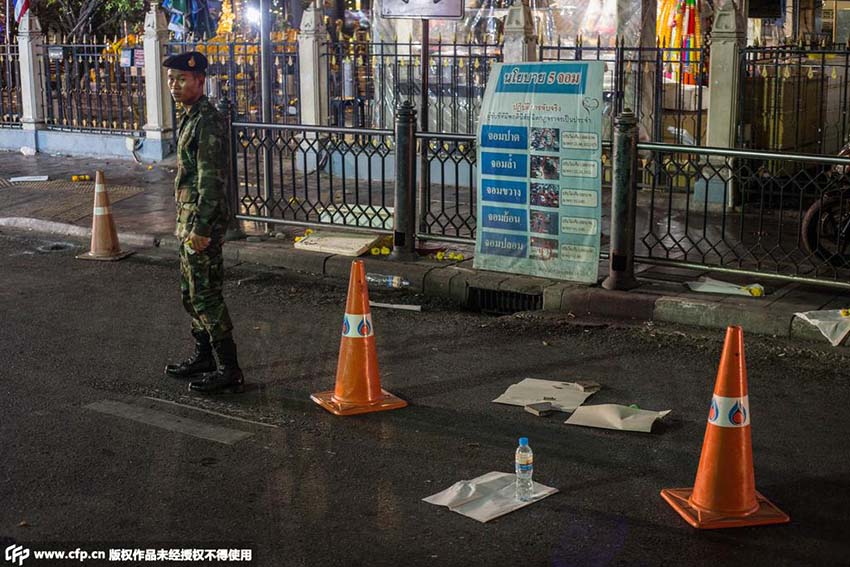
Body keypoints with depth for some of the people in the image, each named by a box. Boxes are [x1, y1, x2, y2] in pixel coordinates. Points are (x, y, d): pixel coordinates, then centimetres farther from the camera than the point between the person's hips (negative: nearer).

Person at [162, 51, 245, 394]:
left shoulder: (208, 121, -17)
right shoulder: (190, 118, 15)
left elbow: (211, 179, -23)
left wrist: (201, 227, -24)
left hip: (203, 218, -10)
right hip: (188, 215, 10)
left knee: (206, 295, -7)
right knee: (190, 292, 18)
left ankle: (229, 371, -2)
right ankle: (204, 356, 30)